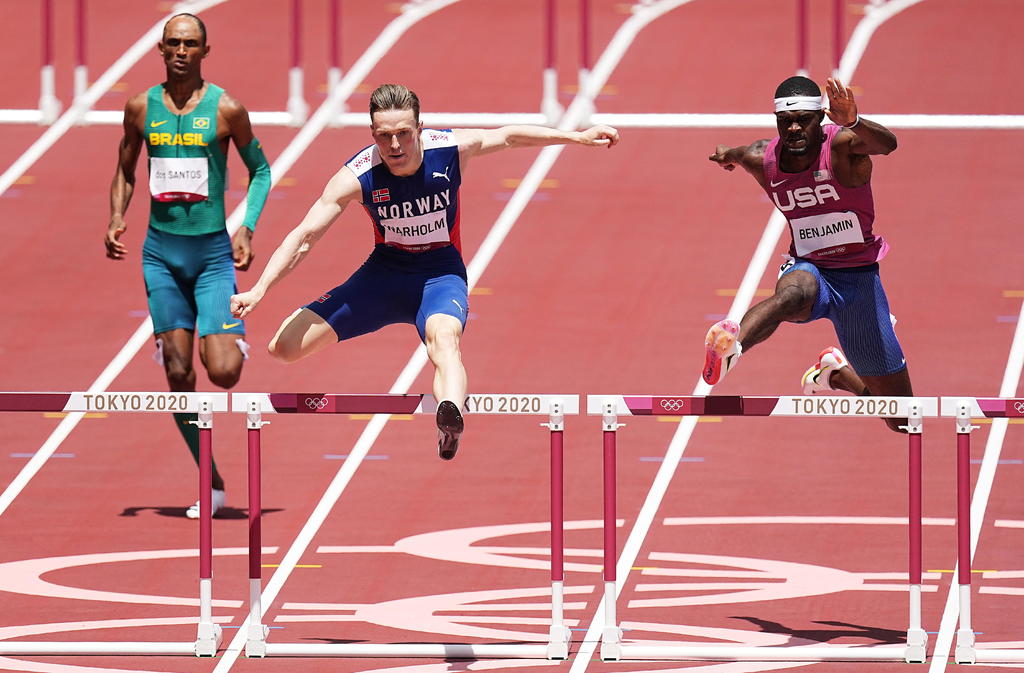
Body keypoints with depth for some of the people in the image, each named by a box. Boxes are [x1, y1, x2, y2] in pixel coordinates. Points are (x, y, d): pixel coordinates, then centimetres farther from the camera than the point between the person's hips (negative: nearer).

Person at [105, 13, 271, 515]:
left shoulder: (225, 109, -5)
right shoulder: (141, 108, 3)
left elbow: (259, 169, 5)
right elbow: (125, 171, 16)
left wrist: (247, 228, -7)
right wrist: (117, 218, -1)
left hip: (213, 252, -3)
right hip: (161, 252, 3)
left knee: (222, 371, -14)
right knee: (178, 374, -1)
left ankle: (236, 333, 23)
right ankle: (211, 484, 8)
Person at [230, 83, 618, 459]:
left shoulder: (450, 149, -16)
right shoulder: (357, 177, -20)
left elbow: (509, 137, 3)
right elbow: (304, 237, -18)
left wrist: (578, 137, 7)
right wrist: (258, 291, -26)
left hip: (440, 272, -2)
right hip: (384, 273, 2)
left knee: (444, 336, -40)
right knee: (285, 348, -9)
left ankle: (451, 419, -67)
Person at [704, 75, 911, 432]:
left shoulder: (842, 145, -19)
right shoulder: (762, 160, -6)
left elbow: (886, 144, -44)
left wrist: (853, 123, -63)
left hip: (859, 279, 0)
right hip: (808, 270, 0)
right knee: (794, 294, -42)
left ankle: (835, 371, 37)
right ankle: (730, 345, -70)